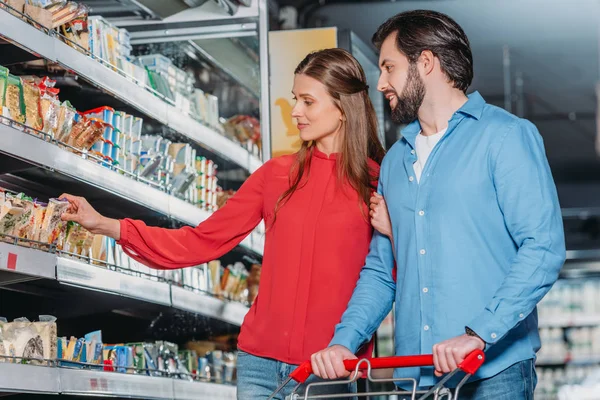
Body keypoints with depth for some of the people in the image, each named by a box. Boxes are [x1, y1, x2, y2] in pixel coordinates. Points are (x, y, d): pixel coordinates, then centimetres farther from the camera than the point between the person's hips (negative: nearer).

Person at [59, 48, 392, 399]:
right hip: (260, 361, 3)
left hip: (330, 369, -3)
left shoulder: (378, 182, -2)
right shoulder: (277, 174, 8)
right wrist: (107, 226, 4)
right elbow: (203, 241, 7)